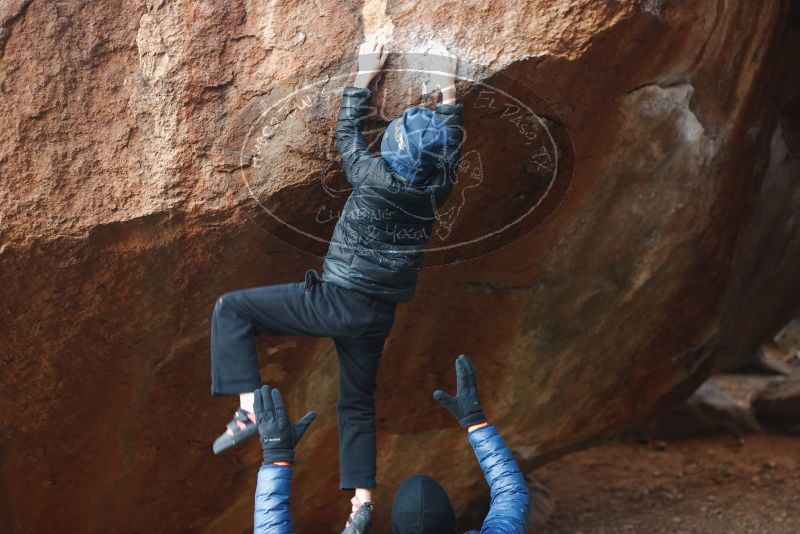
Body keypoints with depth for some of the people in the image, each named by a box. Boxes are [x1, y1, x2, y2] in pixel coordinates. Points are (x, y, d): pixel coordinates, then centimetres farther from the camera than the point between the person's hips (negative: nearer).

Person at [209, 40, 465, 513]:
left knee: (231, 309, 2)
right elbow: (452, 141, 19)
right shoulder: (438, 191, -1)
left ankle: (250, 406, -10)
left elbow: (347, 131, 6)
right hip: (378, 316, 6)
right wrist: (449, 87, 28)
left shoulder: (373, 178, -13)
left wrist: (366, 74, 16)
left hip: (334, 301, -5)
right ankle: (363, 497, 14)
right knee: (358, 403, 21)